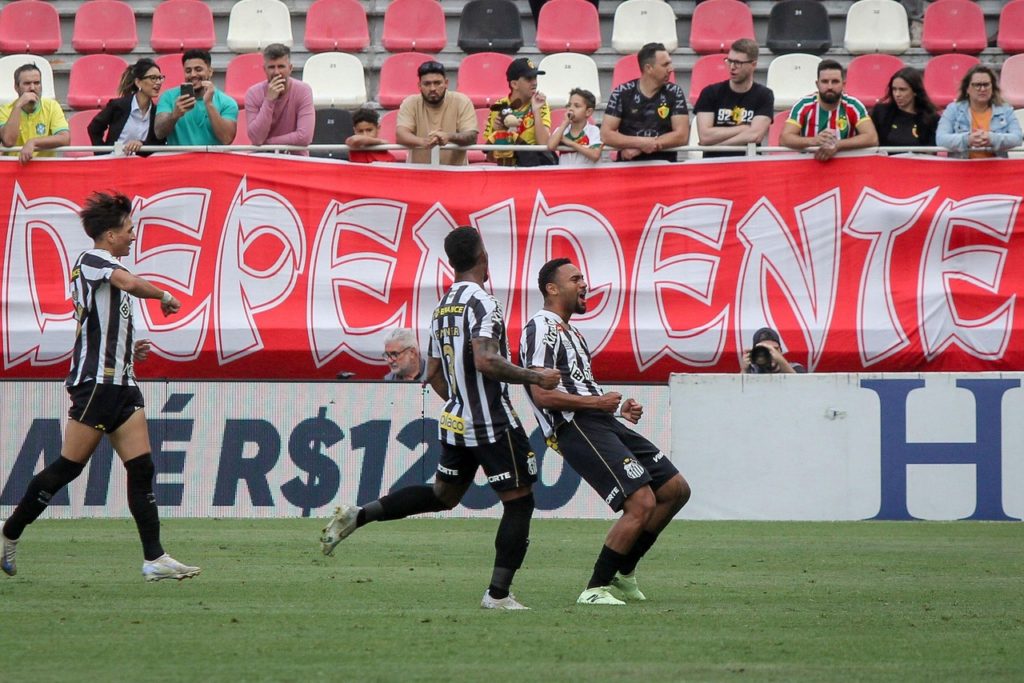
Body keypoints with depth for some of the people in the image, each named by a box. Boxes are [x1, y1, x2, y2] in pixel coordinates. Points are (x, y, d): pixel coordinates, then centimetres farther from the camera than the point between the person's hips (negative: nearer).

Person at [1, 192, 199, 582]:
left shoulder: (106, 270, 21)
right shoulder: (92, 261, -7)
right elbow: (131, 283, -28)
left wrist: (129, 348, 17)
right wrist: (164, 296, -11)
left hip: (121, 382, 9)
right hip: (97, 381, -9)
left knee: (142, 468, -1)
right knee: (69, 466, -5)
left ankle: (154, 560, -5)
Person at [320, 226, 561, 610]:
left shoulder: (442, 308, 10)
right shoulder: (480, 302, -16)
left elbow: (433, 373, 17)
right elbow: (485, 361, -28)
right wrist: (536, 378, -18)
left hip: (455, 420, 8)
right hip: (493, 424, -8)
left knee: (443, 495, 22)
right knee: (519, 502, 2)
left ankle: (357, 516, 12)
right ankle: (498, 595, 0)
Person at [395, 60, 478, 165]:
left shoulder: (461, 102, -2)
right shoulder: (410, 103, 0)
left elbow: (472, 137, -10)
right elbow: (400, 135, -13)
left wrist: (449, 137, -31)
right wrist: (423, 141, -34)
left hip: (455, 170, -1)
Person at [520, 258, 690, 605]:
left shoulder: (568, 331, 27)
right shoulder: (542, 329, -6)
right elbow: (543, 394, -17)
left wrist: (619, 409, 15)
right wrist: (597, 402, -12)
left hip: (604, 423, 10)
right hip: (578, 429, -10)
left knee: (676, 490, 10)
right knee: (642, 503, -20)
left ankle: (623, 573, 17)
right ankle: (595, 589, -11)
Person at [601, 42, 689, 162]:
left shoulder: (675, 93, 3)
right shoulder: (622, 93, 2)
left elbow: (682, 136, -4)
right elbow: (606, 135, -3)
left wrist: (639, 148, -10)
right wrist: (641, 143, -16)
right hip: (628, 164, -1)